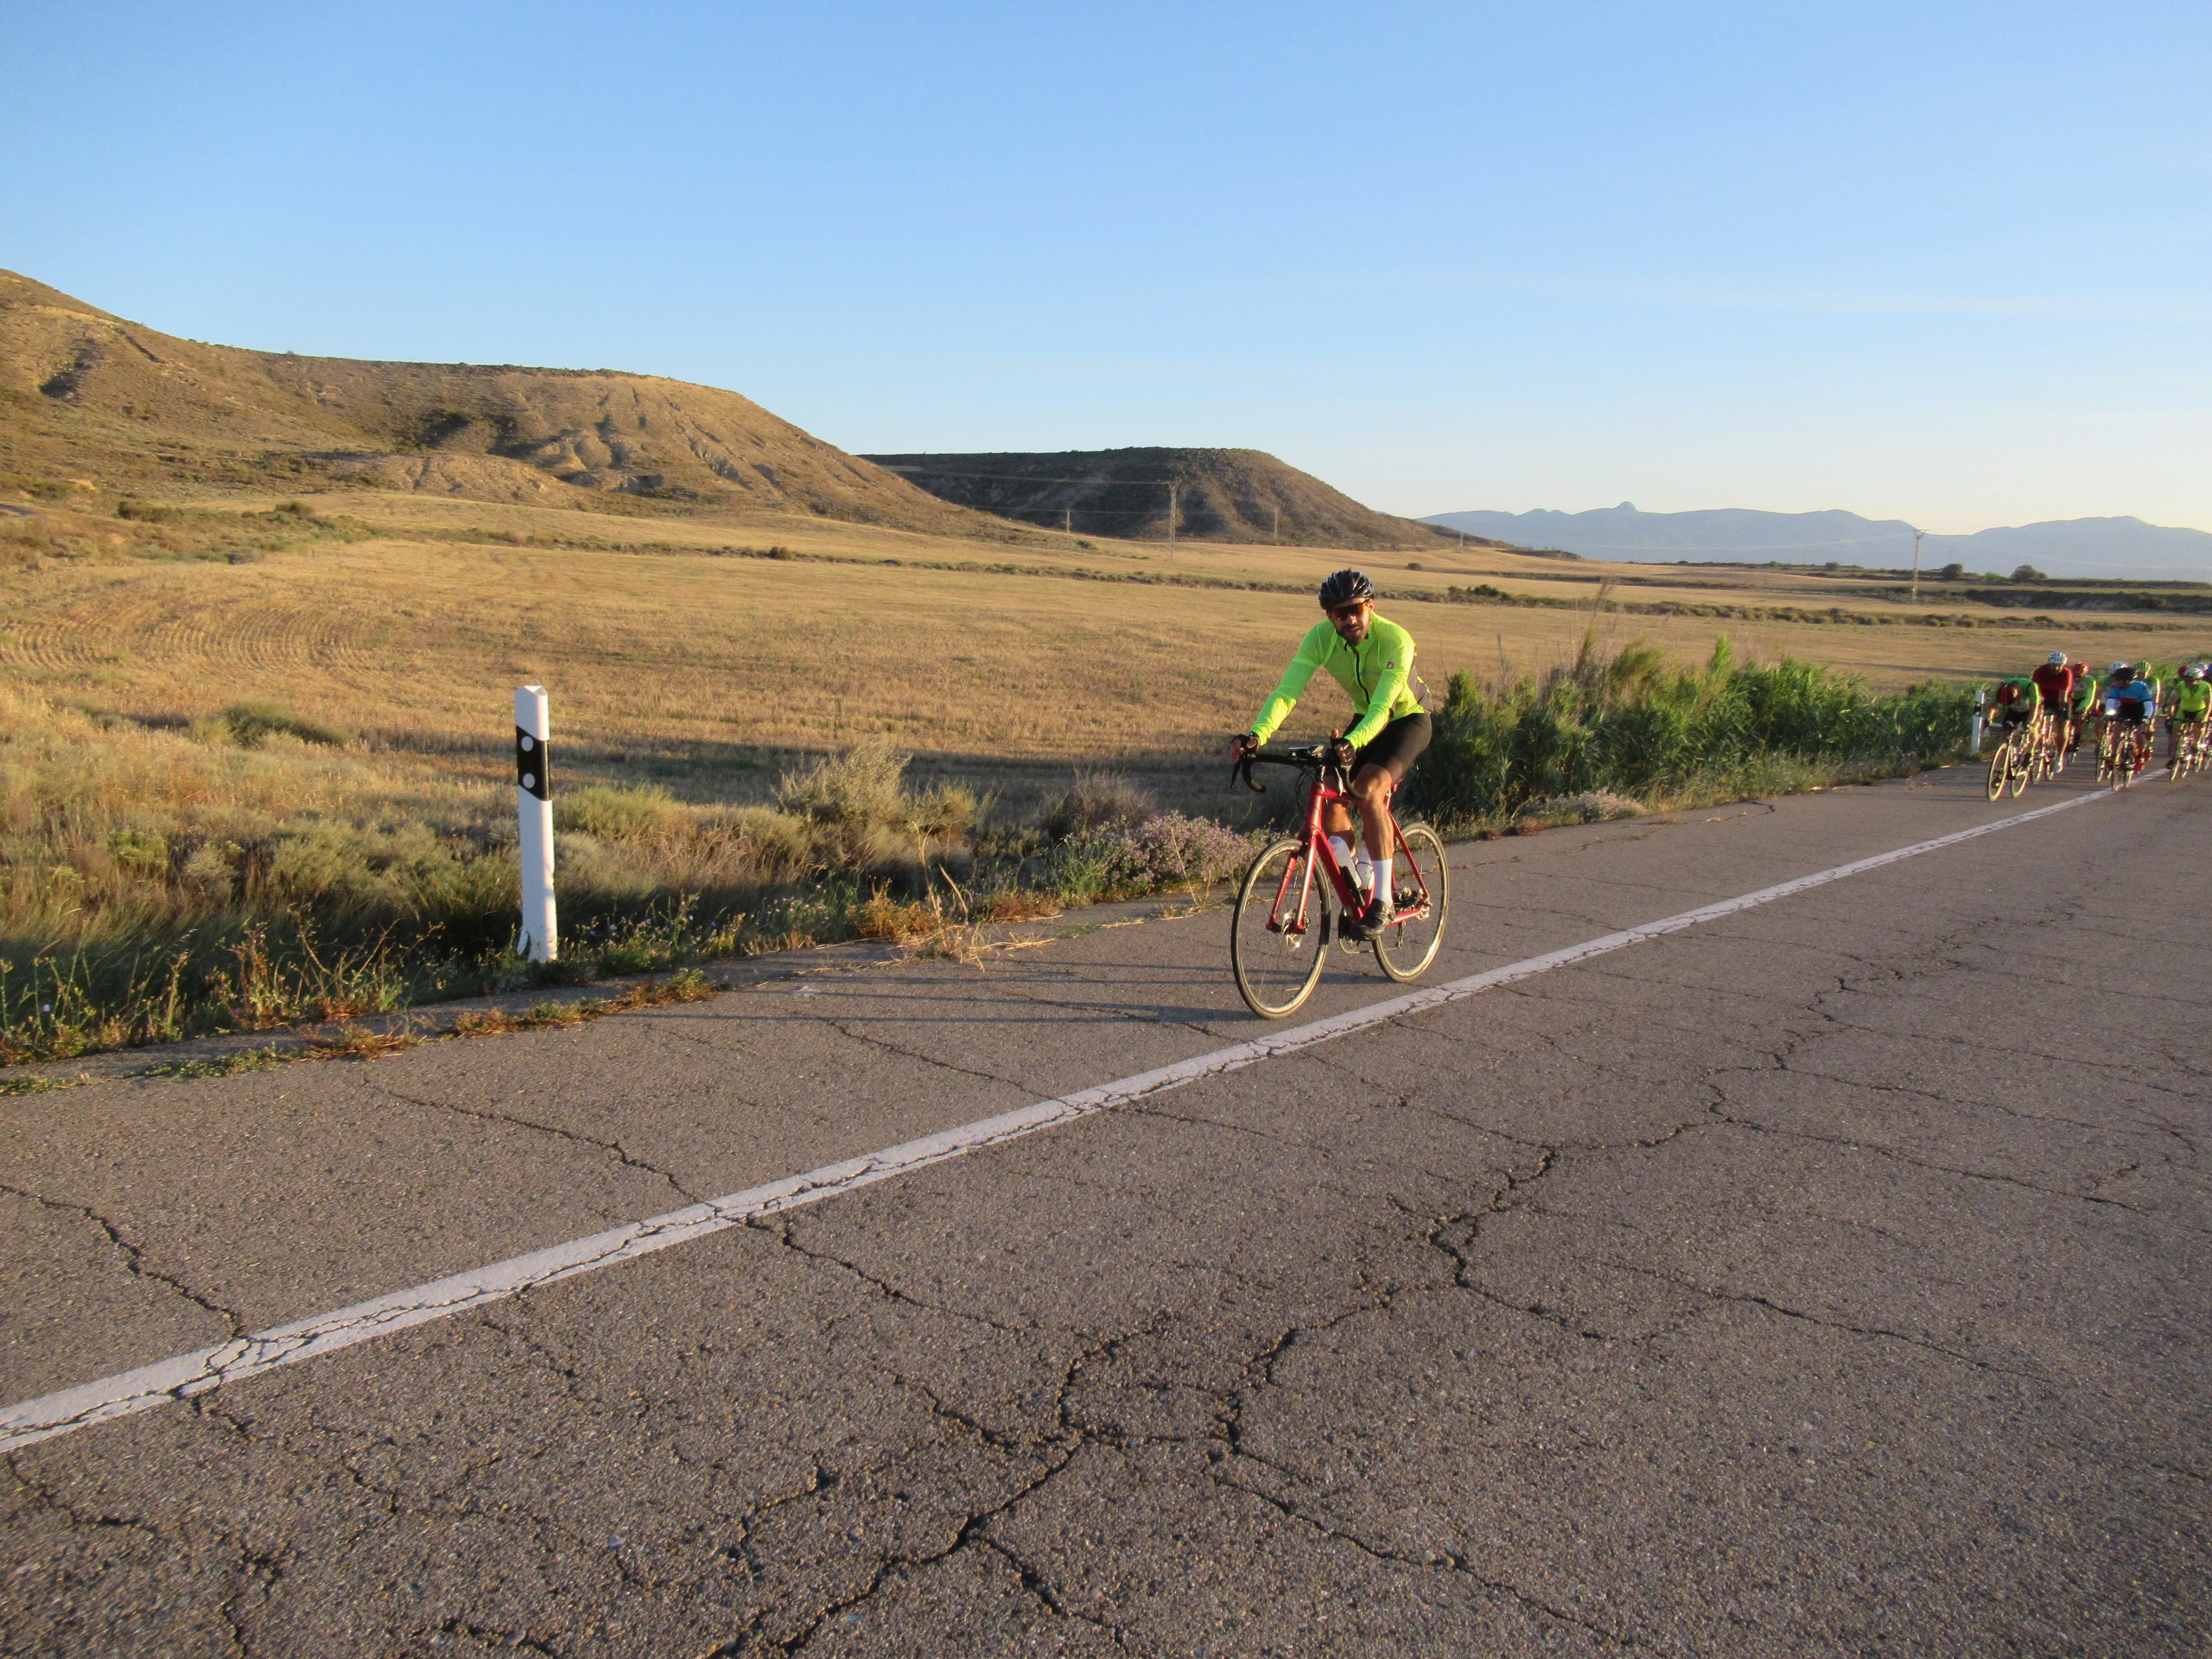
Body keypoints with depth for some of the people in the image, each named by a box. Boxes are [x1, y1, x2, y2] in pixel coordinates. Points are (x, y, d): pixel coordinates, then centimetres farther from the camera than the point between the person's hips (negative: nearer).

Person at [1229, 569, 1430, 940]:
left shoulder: (1395, 640, -32)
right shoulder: (1320, 638, -21)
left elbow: (1382, 707, -43)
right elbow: (1287, 692, -31)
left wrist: (1352, 742, -62)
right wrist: (1256, 735, -49)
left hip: (1408, 720, -5)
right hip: (1365, 720, 5)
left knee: (1369, 791, -29)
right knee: (1329, 795, -14)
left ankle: (1382, 900, -22)